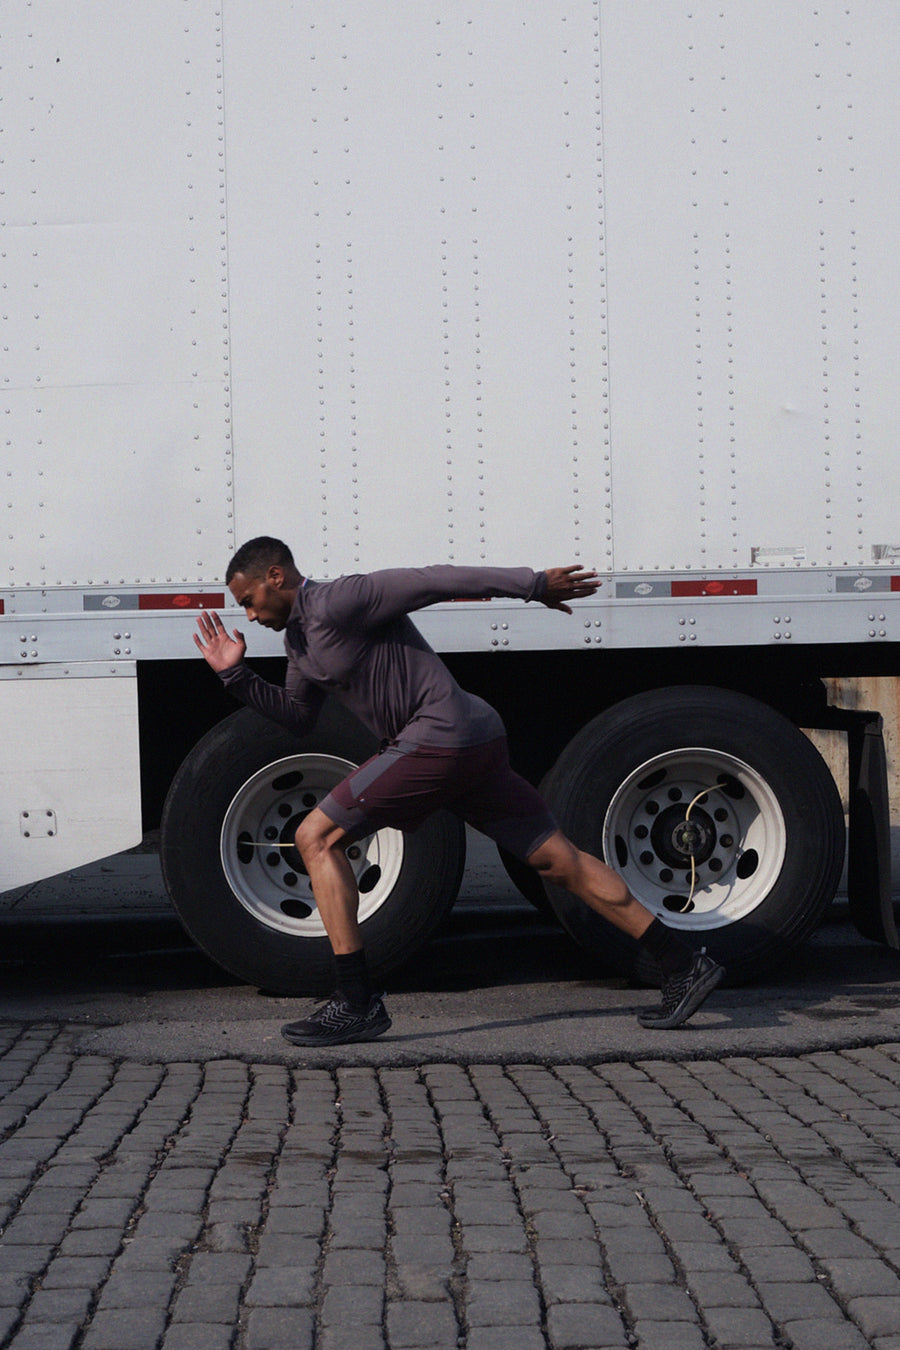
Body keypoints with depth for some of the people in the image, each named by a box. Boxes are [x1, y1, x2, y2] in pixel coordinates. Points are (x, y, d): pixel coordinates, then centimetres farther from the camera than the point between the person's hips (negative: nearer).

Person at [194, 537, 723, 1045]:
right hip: (476, 745, 10)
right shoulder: (301, 638, 19)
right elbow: (297, 716, 30)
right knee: (560, 861, 9)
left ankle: (357, 1002, -7)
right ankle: (685, 965, 10)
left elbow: (434, 580, -14)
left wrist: (534, 584, -14)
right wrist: (236, 674, 19)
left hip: (439, 738, -10)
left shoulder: (337, 604, -11)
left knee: (317, 838, -5)